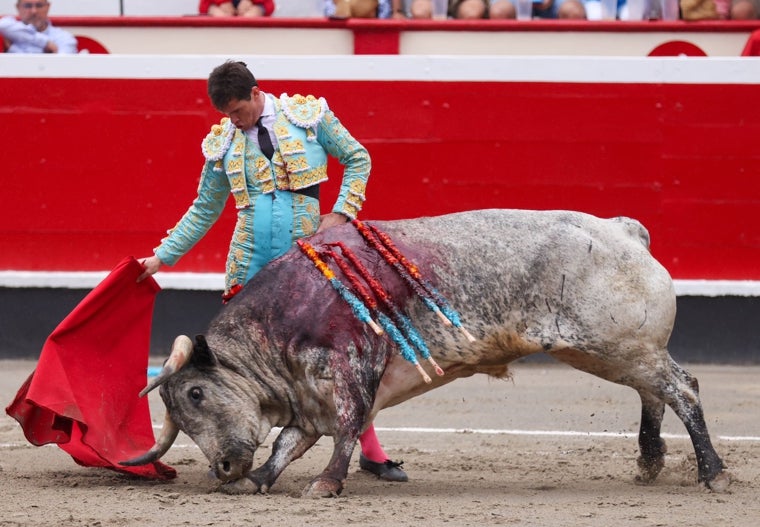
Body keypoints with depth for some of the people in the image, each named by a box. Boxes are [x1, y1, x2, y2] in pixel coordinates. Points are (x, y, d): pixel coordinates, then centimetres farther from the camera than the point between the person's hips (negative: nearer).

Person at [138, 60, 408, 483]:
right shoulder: (224, 143, 7)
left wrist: (342, 214, -3)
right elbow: (205, 210, 16)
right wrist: (163, 257, 12)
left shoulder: (308, 115, 1)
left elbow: (358, 159, 9)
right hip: (250, 262, 2)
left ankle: (371, 452, 9)